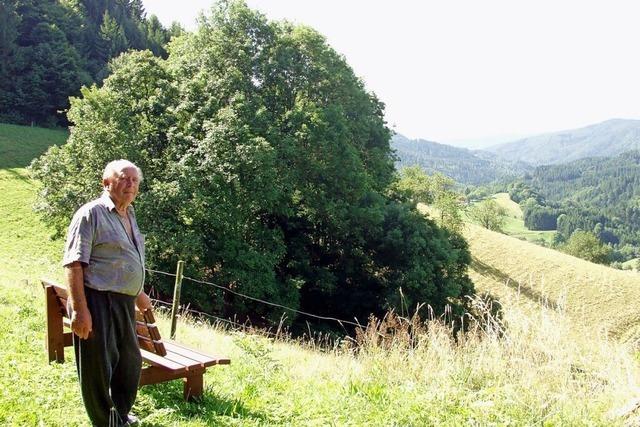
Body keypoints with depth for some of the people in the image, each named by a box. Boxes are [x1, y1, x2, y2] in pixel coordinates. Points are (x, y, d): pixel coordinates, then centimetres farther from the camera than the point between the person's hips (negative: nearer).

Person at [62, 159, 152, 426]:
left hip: (124, 303, 9)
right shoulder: (91, 213, -11)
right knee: (98, 367, 3)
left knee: (131, 362, 20)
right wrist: (80, 309, -23)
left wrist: (138, 293, 34)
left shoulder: (129, 215, 15)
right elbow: (73, 263, -17)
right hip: (98, 302, -9)